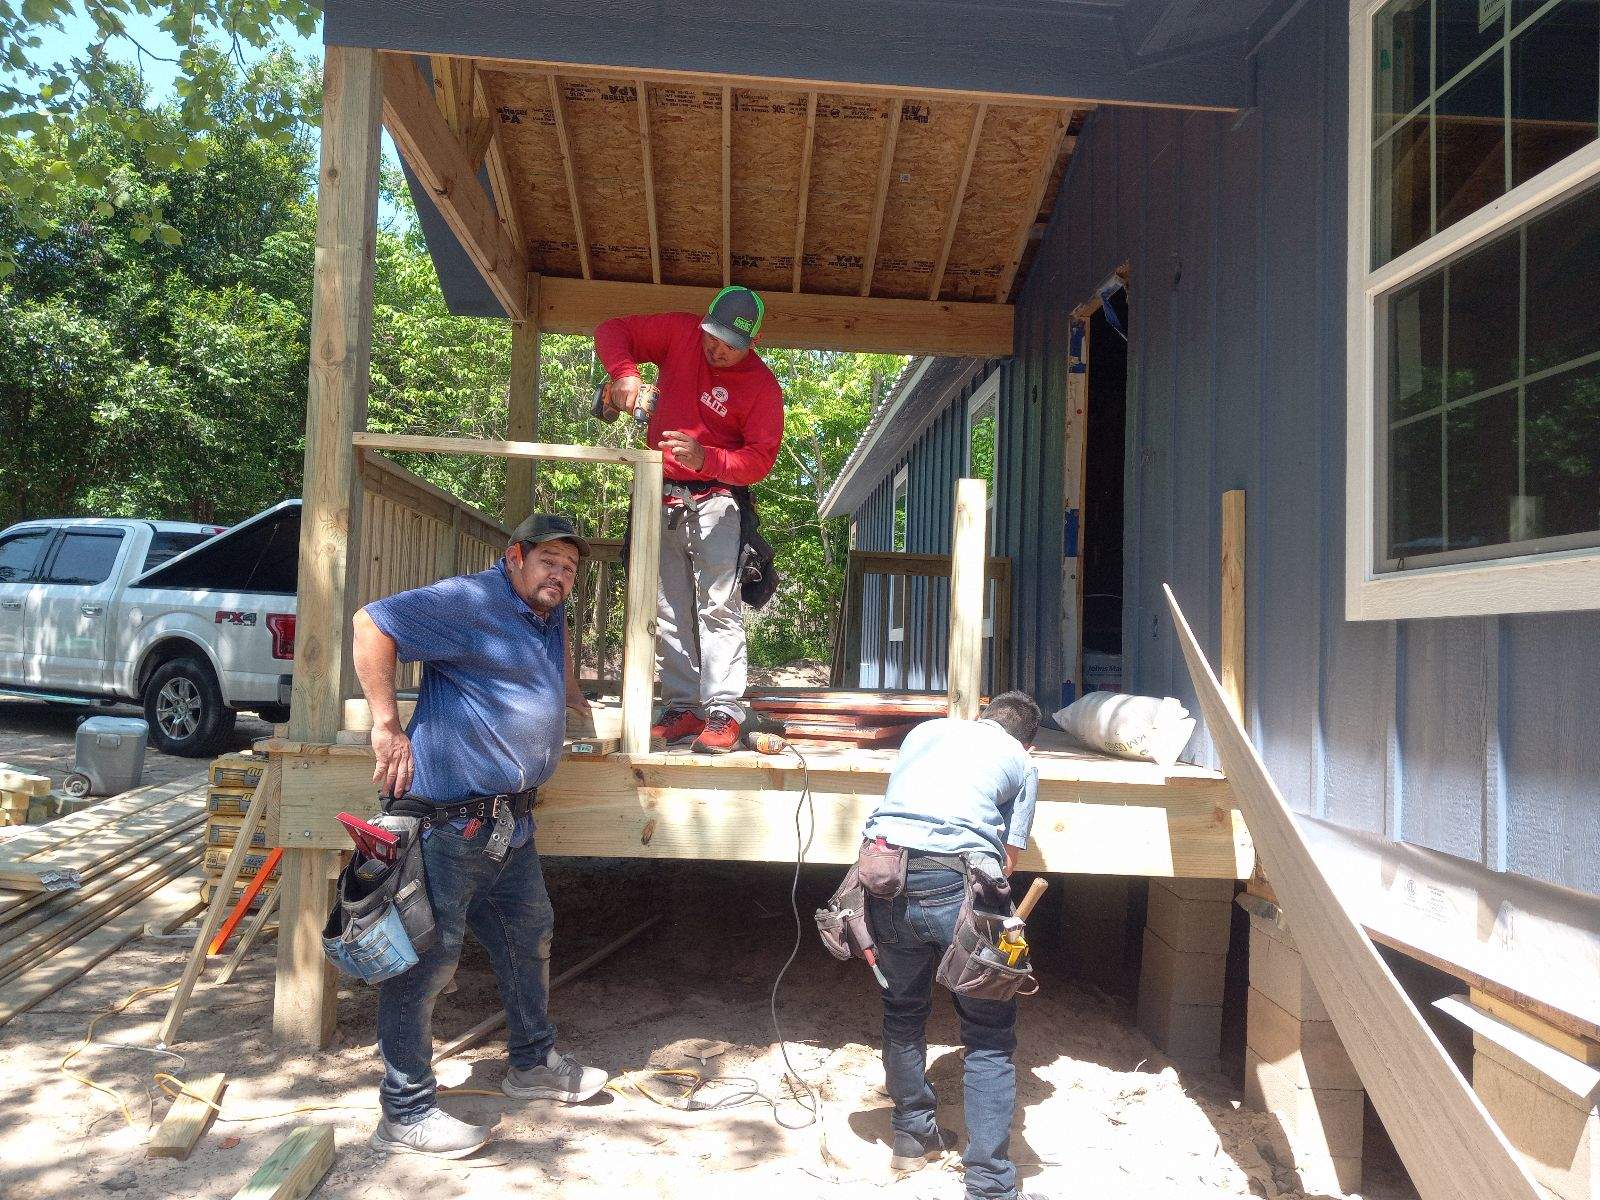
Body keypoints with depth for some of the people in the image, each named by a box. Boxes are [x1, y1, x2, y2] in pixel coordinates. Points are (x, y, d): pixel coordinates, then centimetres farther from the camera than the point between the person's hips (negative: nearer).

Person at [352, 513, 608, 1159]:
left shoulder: (547, 614, 14)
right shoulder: (471, 601, -14)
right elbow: (373, 623, -20)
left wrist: (570, 694, 29)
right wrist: (387, 727, -20)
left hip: (511, 819, 10)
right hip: (450, 818, -10)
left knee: (529, 934, 20)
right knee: (429, 956, -1)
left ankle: (533, 1063, 39)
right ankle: (406, 1113, 12)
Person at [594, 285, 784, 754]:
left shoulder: (763, 386, -10)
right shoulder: (679, 332, -1)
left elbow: (760, 459, -14)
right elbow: (613, 331, 4)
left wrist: (706, 459, -31)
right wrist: (624, 372, -17)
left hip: (714, 499, -4)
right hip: (661, 497, 4)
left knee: (718, 607, -12)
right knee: (670, 611, 6)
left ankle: (724, 714, -12)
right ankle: (683, 709, 12)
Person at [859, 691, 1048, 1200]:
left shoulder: (927, 729, 28)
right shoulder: (1022, 764, 19)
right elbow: (1007, 859, 17)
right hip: (960, 880, -3)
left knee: (903, 1012, 24)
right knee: (989, 1037, 9)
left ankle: (912, 1136, 39)